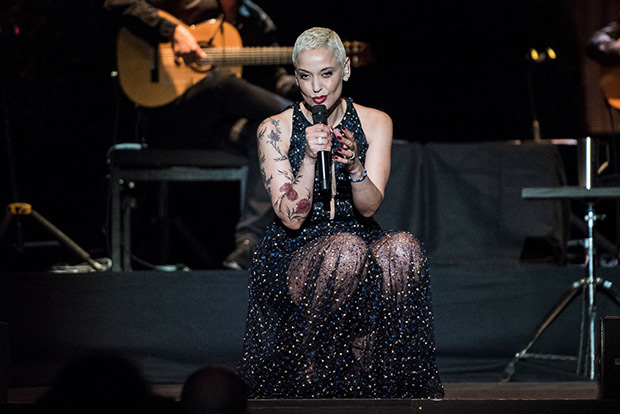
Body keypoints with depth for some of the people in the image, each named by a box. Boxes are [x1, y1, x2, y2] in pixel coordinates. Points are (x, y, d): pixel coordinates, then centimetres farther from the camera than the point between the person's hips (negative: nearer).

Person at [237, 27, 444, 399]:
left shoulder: (375, 123, 4)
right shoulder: (275, 131, -2)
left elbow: (369, 207, -6)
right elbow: (292, 217, -10)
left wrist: (354, 166, -26)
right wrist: (308, 158, -23)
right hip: (294, 255, -2)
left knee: (403, 250, -33)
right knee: (347, 248, -37)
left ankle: (365, 369, -21)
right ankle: (307, 368, -20)